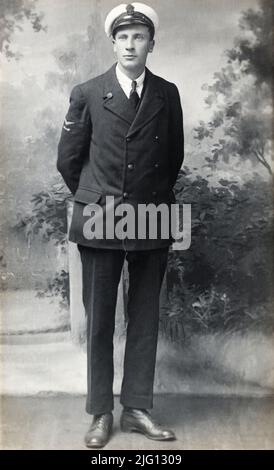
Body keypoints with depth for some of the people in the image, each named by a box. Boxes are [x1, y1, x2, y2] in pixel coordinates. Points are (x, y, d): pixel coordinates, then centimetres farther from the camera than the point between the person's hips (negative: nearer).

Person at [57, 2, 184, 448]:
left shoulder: (168, 94, 5)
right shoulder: (87, 94, 1)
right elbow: (68, 159, 7)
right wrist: (94, 200, 11)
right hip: (99, 221, -1)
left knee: (145, 317, 7)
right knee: (99, 319, 3)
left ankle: (137, 408, 19)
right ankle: (101, 413, 15)